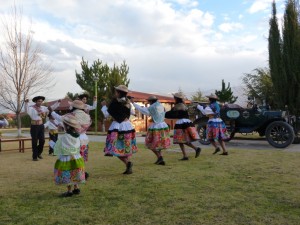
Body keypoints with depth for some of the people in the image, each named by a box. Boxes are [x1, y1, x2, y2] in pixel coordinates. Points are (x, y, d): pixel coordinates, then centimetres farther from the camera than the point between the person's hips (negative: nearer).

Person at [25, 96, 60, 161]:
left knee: (42, 140, 3)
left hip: (41, 126, 5)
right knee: (34, 142, 2)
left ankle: (39, 153, 28)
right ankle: (34, 156, 14)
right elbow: (27, 111, -32)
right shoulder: (31, 108, -11)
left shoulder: (43, 108, 6)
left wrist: (57, 102, 6)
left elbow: (51, 108, 13)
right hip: (34, 126, -5)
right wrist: (26, 103, -47)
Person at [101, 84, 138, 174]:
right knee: (126, 148, 15)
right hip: (127, 126, 6)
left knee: (117, 149, 0)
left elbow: (106, 114, -7)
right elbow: (132, 113, 20)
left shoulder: (115, 101, -13)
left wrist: (104, 105, 9)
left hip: (117, 127, -6)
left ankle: (127, 163, -19)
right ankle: (128, 167, 14)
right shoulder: (128, 102, 4)